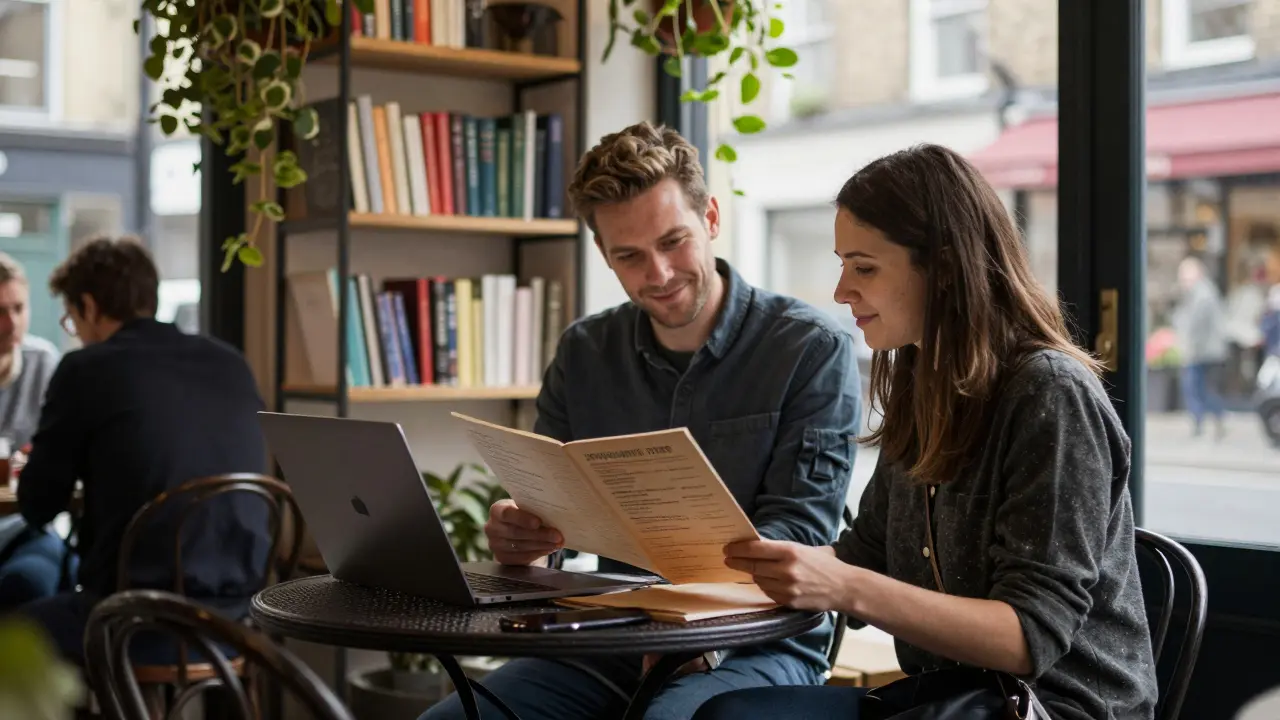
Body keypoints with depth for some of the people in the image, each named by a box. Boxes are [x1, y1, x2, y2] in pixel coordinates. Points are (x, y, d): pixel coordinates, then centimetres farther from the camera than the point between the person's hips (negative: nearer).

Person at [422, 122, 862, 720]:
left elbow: (801, 526, -12)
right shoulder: (583, 353, 10)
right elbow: (541, 507, 7)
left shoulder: (812, 348, -5)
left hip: (757, 645, -5)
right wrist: (516, 539, -19)